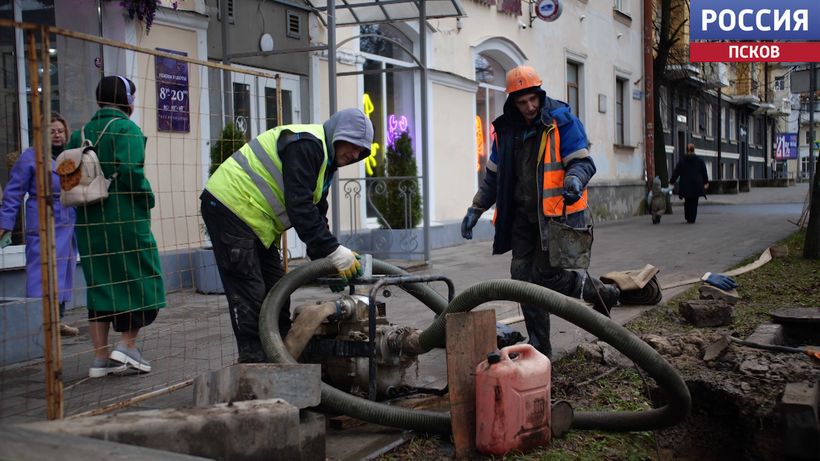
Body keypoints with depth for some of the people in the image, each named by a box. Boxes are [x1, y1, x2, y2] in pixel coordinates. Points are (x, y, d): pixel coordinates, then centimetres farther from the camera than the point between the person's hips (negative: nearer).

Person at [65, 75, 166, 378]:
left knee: (100, 284, 11)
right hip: (125, 217, -6)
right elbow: (131, 171, -19)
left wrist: (85, 200, 16)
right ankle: (128, 344, 3)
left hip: (88, 220, 6)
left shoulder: (80, 134, 12)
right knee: (141, 279, 8)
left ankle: (101, 358, 13)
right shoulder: (126, 129, -7)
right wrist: (148, 200, -6)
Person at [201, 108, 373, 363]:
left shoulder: (324, 161, 14)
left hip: (253, 220, 11)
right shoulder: (306, 144, -19)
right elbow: (299, 207, -28)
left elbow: (315, 215, 14)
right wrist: (334, 251, -27)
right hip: (229, 207, -11)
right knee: (249, 294, -9)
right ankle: (255, 363, -4)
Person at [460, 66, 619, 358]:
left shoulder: (561, 120, -8)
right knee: (523, 276, 2)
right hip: (524, 215, 6)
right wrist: (475, 210, 12)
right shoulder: (506, 129, 9)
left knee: (547, 274, -9)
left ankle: (600, 293, 19)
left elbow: (582, 161, -11)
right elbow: (494, 176, 17)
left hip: (557, 212, -6)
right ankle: (539, 347, 12)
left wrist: (574, 180, -33)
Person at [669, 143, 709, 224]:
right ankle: (692, 219, -2)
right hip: (696, 185, 0)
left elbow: (676, 172, 0)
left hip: (685, 185, 1)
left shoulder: (681, 160, -2)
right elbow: (704, 172, 8)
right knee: (694, 202, 3)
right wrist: (706, 182, 19)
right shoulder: (699, 160, 0)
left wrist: (672, 181, 8)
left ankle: (688, 218, 14)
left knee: (687, 202, 14)